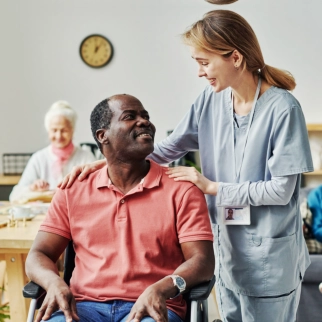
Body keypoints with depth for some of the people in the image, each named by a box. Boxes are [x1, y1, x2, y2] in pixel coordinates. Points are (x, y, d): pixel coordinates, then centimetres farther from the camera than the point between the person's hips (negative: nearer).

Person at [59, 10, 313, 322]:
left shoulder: (282, 109, -18)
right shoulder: (211, 99, -1)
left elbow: (281, 190, -17)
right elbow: (168, 148, 5)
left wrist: (212, 187, -15)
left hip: (268, 254, -5)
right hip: (225, 243, 6)